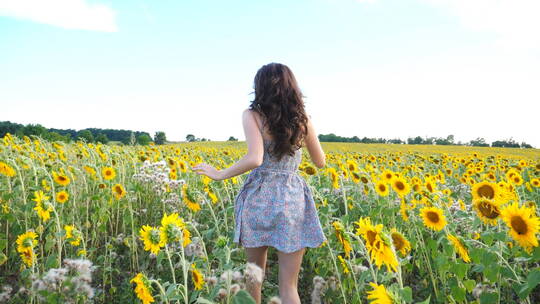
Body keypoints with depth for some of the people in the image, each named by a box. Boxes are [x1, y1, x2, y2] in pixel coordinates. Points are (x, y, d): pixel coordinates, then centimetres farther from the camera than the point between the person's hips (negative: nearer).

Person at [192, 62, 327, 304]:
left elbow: (254, 159, -20)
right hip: (292, 199, 1)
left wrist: (220, 174, -7)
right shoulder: (303, 119, 3)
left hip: (259, 198, -1)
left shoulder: (252, 115, -6)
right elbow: (320, 162, 12)